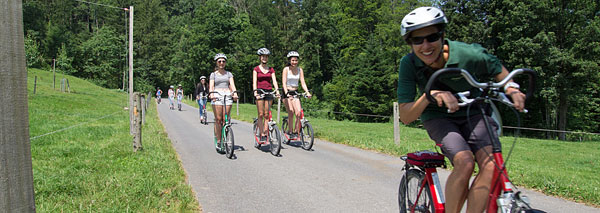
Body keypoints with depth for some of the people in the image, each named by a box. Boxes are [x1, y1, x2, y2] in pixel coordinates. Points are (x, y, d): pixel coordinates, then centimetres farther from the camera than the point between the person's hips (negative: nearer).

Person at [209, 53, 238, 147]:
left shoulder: (229, 74, 17)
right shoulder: (213, 74, 13)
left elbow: (232, 85, 3)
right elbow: (211, 86, 1)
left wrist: (235, 93, -17)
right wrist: (211, 94, -20)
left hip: (227, 96, 2)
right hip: (217, 96, -1)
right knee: (218, 119, -9)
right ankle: (218, 141, -5)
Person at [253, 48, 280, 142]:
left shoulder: (271, 69, 11)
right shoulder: (256, 69, 4)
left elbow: (274, 81, 0)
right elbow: (254, 82, -6)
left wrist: (277, 90, -17)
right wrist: (255, 92, -22)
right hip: (260, 92, -2)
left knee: (267, 115, 0)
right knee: (261, 115, -5)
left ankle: (265, 134, 3)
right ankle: (261, 135, -2)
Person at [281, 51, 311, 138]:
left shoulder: (300, 70, 4)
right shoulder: (286, 69, -7)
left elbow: (303, 83, 0)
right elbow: (284, 83, -15)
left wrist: (307, 92, -16)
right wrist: (287, 93, -30)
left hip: (295, 93, 3)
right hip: (287, 93, -3)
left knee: (299, 113, -12)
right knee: (291, 113, -13)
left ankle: (296, 131, 4)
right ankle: (290, 132, 0)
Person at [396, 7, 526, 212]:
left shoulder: (468, 54, -24)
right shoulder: (409, 64, -22)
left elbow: (497, 69, -1)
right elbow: (405, 116, -24)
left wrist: (511, 88, -21)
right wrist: (430, 95, -41)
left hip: (473, 113, 1)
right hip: (438, 117, -1)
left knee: (491, 165, -23)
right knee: (465, 163, -28)